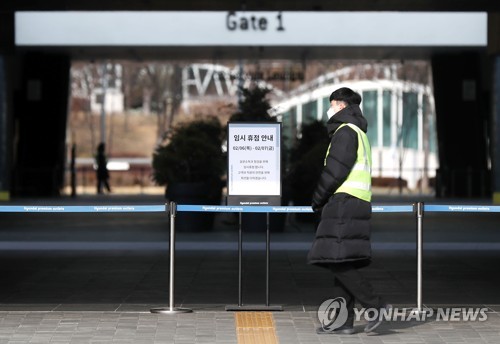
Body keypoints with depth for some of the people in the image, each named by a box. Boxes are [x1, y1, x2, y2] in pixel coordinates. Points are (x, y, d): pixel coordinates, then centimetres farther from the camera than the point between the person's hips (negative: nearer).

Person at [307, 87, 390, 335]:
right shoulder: (359, 134, 24)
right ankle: (342, 321, 3)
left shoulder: (346, 131, -8)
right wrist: (324, 200, 15)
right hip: (357, 203, 10)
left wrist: (317, 200, -4)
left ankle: (375, 306, -16)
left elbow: (335, 170, -16)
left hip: (344, 203, -10)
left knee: (338, 261, -13)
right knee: (342, 263, 6)